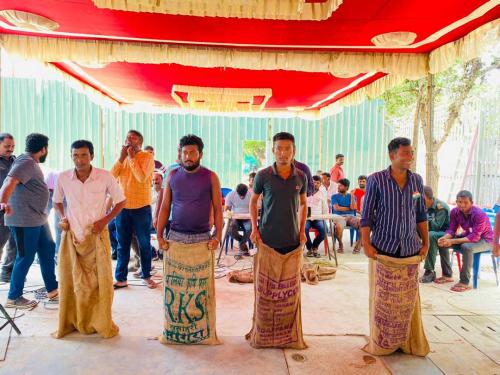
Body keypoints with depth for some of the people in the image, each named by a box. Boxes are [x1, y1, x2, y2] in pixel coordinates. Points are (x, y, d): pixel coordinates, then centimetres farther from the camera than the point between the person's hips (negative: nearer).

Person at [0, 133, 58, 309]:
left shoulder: (31, 162, 13)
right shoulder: (26, 162, -17)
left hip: (37, 218, 10)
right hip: (25, 220, -10)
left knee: (48, 250, 15)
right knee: (26, 257, 0)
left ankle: (52, 289, 25)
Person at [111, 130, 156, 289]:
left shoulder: (147, 156, -6)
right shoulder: (123, 157, 9)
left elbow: (142, 177, -21)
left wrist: (132, 157, -13)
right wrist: (121, 158, -9)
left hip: (142, 208, -4)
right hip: (122, 207, 4)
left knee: (144, 244, 9)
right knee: (123, 245, 11)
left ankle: (146, 276, 24)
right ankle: (121, 278, 21)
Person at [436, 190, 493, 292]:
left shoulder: (479, 214, -30)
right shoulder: (455, 212, -12)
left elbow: (475, 237, -34)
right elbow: (452, 229, -6)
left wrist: (453, 241, -39)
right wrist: (444, 238, -29)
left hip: (484, 240, -7)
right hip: (468, 236, 7)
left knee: (467, 247, -37)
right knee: (442, 242, -9)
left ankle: (464, 282, -25)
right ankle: (447, 275, 3)